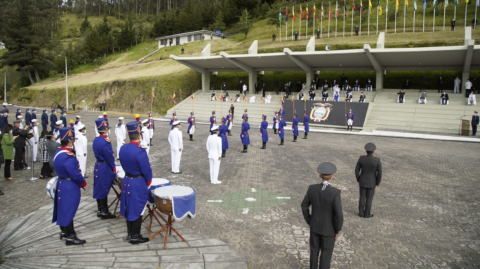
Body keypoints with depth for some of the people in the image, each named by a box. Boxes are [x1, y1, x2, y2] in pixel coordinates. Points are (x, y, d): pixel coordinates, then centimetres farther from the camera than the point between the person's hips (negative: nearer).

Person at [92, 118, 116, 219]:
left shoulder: (95, 140, 3)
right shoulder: (106, 142, -23)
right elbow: (110, 158, -18)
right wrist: (113, 168, -4)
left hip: (97, 166, 8)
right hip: (105, 168, -8)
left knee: (98, 189, 16)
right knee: (104, 190, 2)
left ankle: (99, 210, 28)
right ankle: (104, 213, 13)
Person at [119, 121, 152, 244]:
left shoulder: (123, 148, -2)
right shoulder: (140, 152, -26)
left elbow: (124, 165, 9)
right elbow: (146, 170, -18)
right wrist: (149, 181, 0)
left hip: (126, 181, 7)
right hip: (138, 184, -7)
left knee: (129, 208, 19)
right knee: (137, 210, 6)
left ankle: (129, 233, 32)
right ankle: (135, 236, 18)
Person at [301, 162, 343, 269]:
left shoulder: (312, 188, -15)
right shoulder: (335, 193, -28)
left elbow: (304, 206, -4)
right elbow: (338, 215, -24)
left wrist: (309, 221, 11)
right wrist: (338, 230, -6)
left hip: (315, 225, 3)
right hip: (329, 228, -3)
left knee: (314, 250, 22)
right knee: (326, 253, 16)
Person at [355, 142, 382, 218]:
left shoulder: (361, 158, -15)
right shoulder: (377, 161, -21)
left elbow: (357, 170, -7)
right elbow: (379, 174, -15)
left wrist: (358, 180, 8)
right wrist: (377, 184, -1)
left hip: (362, 181, 2)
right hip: (371, 183, -2)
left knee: (362, 197, 16)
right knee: (369, 198, 13)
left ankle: (361, 213, 25)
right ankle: (367, 214, 24)